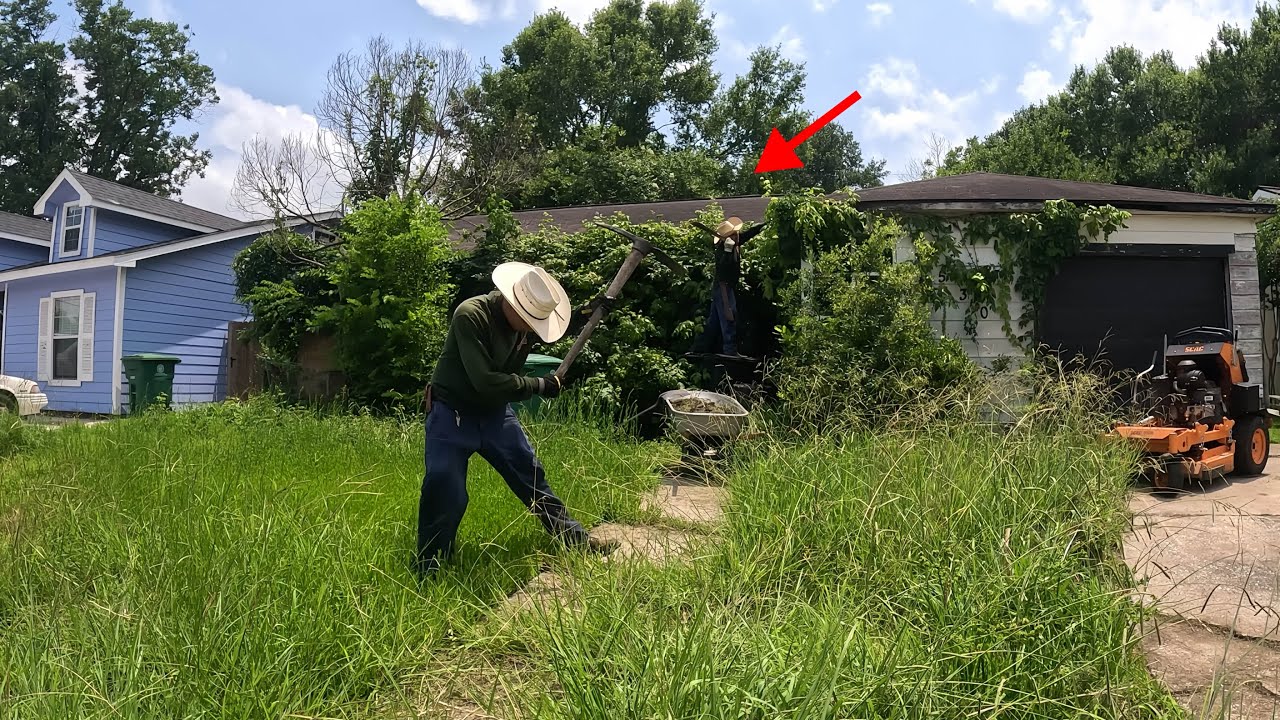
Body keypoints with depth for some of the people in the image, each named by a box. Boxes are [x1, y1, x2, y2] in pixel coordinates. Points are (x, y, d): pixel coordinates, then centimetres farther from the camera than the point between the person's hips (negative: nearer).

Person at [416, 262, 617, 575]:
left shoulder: (526, 324, -6)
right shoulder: (470, 315, -27)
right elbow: (485, 381, -31)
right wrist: (540, 386, -23)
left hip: (494, 411, 6)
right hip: (453, 412, -6)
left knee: (532, 476, 9)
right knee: (446, 494, -12)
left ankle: (578, 540, 20)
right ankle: (428, 574, 4)